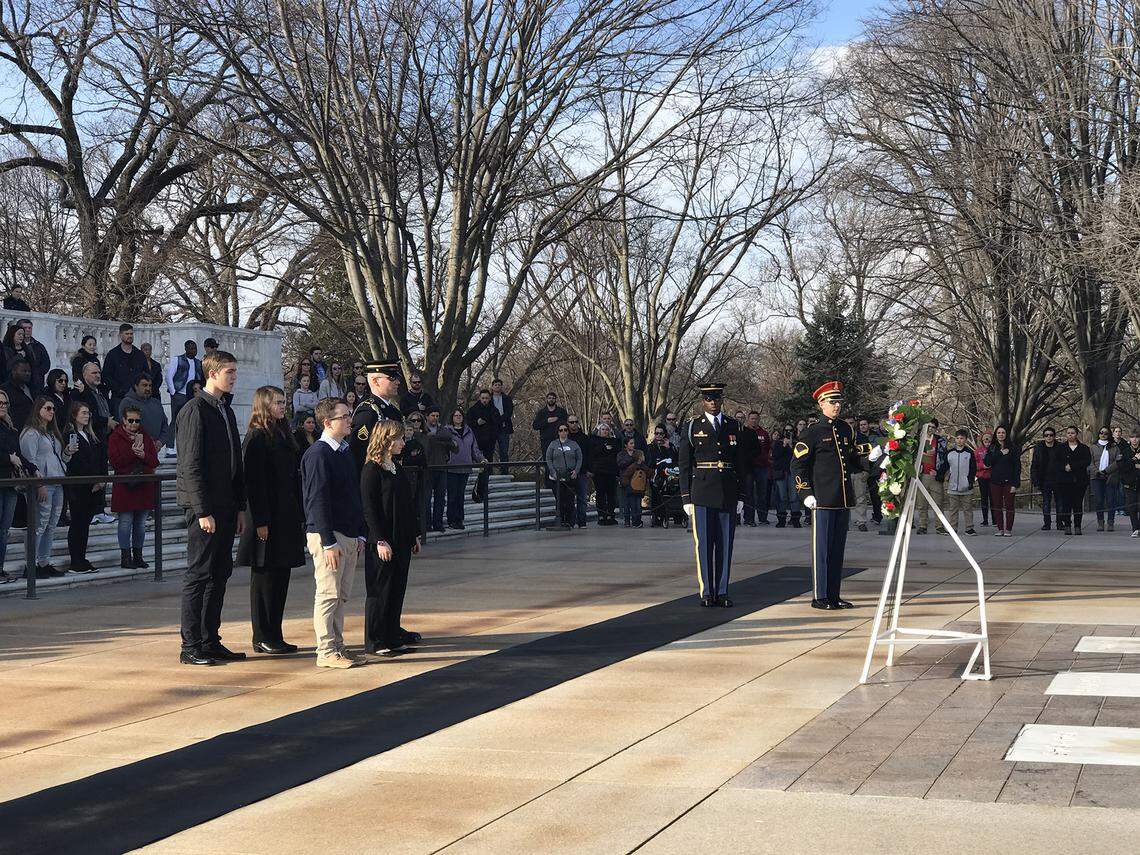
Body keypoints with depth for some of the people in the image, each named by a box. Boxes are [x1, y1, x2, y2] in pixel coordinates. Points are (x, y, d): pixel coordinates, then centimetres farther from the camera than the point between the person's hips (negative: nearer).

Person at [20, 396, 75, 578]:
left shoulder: (52, 433, 21)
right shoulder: (31, 433, -7)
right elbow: (30, 460, -14)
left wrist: (67, 452, 6)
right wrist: (39, 484, -19)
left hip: (57, 484, 9)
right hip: (43, 486, -9)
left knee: (51, 527, 10)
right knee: (39, 526, -9)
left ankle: (45, 563, 15)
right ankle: (32, 565, -6)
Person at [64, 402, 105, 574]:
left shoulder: (91, 436, 17)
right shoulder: (70, 435, -7)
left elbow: (102, 459, 14)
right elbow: (73, 464, -14)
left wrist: (101, 480, 0)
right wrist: (92, 482, -14)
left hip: (93, 488, 7)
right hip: (77, 488, -7)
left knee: (85, 523, 10)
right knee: (77, 523, -3)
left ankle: (82, 559, 15)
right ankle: (76, 562, 0)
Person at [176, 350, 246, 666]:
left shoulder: (226, 410, 17)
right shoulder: (195, 410, -10)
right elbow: (191, 465, -15)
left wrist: (239, 507, 15)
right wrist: (203, 511, -19)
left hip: (225, 506, 8)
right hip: (205, 508, -8)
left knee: (220, 574, 10)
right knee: (198, 575, -4)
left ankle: (210, 641, 18)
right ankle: (190, 647, 1)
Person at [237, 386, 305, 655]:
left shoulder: (283, 436, 15)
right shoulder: (256, 437, -10)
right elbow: (254, 482, -15)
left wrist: (299, 516, 13)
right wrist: (261, 521, -20)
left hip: (287, 519, 8)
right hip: (268, 520, -8)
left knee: (281, 576, 10)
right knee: (265, 577, -1)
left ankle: (274, 636, 16)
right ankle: (263, 638, 5)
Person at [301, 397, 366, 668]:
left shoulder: (346, 451, 14)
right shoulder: (317, 453, -12)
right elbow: (317, 500, -16)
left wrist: (360, 534, 15)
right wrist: (328, 542, -19)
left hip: (349, 536, 8)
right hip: (328, 535, -8)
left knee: (342, 595, 12)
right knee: (328, 595, -4)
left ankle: (337, 646, 19)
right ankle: (326, 651, 2)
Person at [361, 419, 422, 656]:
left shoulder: (397, 468, 14)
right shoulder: (372, 470, -11)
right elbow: (369, 509, -14)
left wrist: (415, 535, 16)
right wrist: (380, 541, -18)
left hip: (402, 542, 8)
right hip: (382, 543, -8)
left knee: (397, 590, 11)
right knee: (380, 590, -1)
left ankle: (393, 637, 20)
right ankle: (374, 641, 6)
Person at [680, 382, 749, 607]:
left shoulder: (735, 427, 10)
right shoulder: (691, 427, 4)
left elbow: (742, 465, 11)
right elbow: (684, 466, 2)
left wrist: (741, 496, 6)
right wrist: (686, 497, -3)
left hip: (728, 494, 2)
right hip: (701, 493, -2)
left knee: (725, 544, 4)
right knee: (704, 544, -2)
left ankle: (722, 592, 10)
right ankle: (706, 593, 3)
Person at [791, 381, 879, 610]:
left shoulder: (846, 430, 15)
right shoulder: (812, 432, -4)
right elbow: (798, 465, -6)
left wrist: (869, 458, 1)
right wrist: (806, 494, -13)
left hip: (844, 500, 6)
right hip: (822, 500, -6)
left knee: (838, 549, 10)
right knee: (820, 548, -2)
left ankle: (834, 596, 17)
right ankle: (819, 597, 4)